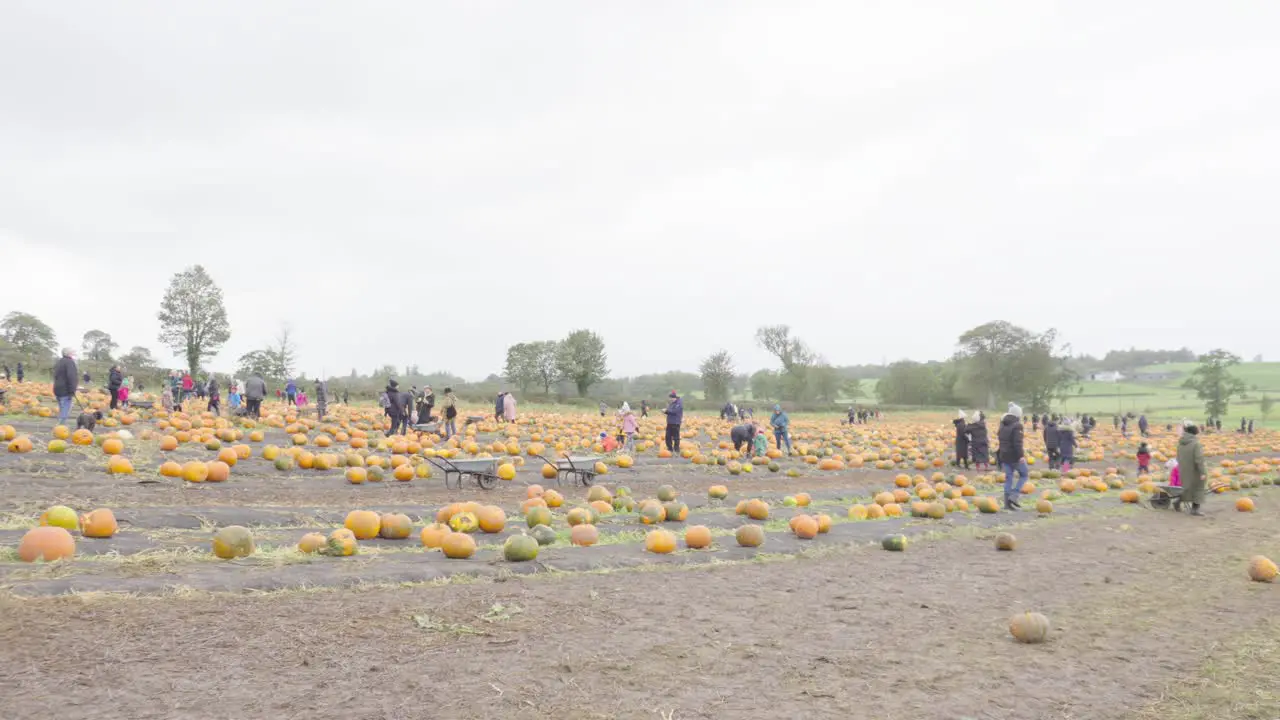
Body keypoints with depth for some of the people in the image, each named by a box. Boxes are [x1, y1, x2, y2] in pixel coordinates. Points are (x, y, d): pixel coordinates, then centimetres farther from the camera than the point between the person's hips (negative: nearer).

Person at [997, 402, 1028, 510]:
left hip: (1004, 455, 7)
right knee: (1024, 475, 8)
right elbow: (1017, 442, -21)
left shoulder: (1003, 425, 12)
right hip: (1014, 456, -7)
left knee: (1008, 478, 9)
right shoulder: (1017, 425, -14)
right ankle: (1014, 496, -7)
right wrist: (1021, 455, -23)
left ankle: (1007, 503, 7)